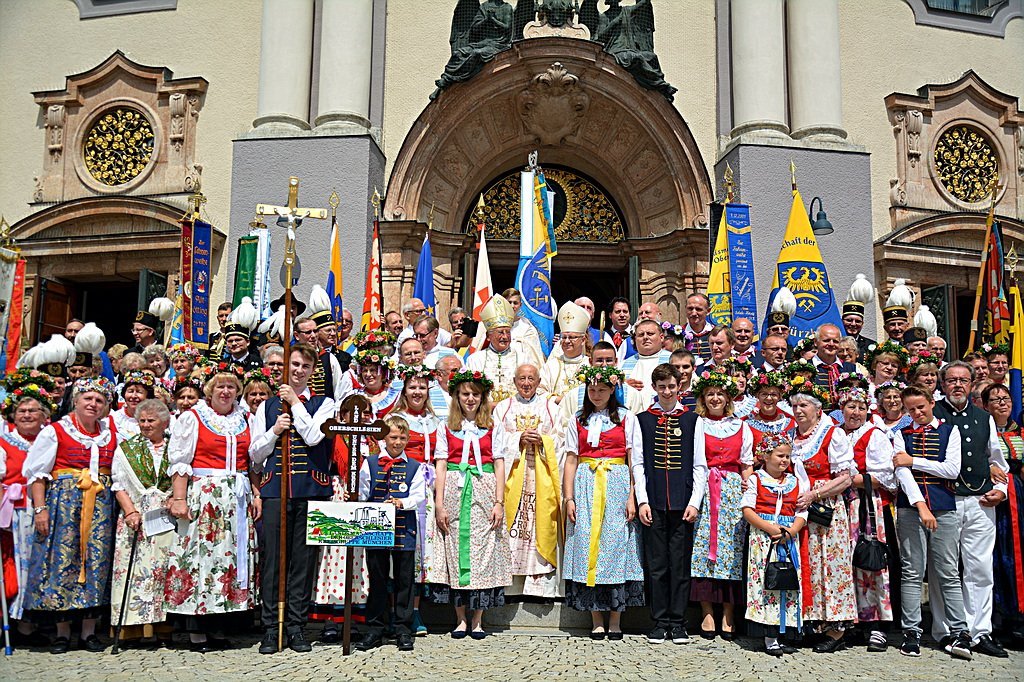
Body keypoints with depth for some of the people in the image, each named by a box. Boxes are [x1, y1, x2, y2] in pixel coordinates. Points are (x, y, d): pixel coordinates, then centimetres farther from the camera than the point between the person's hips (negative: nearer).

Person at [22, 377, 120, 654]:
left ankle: (89, 632, 8)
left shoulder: (112, 430, 12)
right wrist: (41, 509, -8)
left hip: (101, 504, 3)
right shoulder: (55, 431, 2)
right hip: (64, 501, -3)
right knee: (62, 560, -4)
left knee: (97, 562, 0)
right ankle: (63, 633, 7)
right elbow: (37, 474, 0)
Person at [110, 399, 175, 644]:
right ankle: (143, 627, -4)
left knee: (167, 567, -4)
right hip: (137, 517, 0)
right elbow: (119, 485, 6)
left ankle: (166, 626, 0)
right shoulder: (126, 449, 12)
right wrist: (130, 511, -7)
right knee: (139, 567, -6)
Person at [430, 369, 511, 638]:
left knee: (482, 550, -1)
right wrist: (439, 505, -4)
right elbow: (441, 467, 5)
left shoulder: (494, 427, 9)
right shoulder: (447, 428, 9)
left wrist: (499, 503, -4)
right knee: (455, 551, 0)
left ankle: (477, 620, 7)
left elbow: (499, 466, 6)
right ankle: (460, 619, 9)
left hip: (484, 492, 0)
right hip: (454, 491, 0)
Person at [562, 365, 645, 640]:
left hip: (617, 486, -2)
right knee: (587, 545, -2)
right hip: (585, 486, 2)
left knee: (617, 546, -3)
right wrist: (569, 498, -1)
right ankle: (596, 621, 6)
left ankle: (615, 621, 5)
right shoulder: (578, 420, 12)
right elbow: (570, 461, 8)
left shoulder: (626, 418, 7)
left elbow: (635, 461, 2)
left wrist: (633, 498, -7)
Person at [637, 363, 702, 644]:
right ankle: (660, 623, 13)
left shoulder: (692, 420, 7)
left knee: (681, 563, 2)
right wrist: (642, 501, -3)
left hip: (682, 503, 0)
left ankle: (678, 623, 13)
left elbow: (700, 465, 5)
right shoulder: (642, 420, 8)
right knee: (656, 564, 3)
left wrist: (694, 502, -4)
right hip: (654, 503, 0)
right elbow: (638, 464, 5)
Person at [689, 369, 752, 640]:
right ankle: (707, 613, 2)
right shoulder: (697, 425, 5)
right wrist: (694, 497, -11)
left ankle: (728, 614, 6)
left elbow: (746, 465, 12)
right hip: (704, 490, -2)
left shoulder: (740, 427, 13)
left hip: (733, 491, 2)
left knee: (732, 548, -1)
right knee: (704, 547, -5)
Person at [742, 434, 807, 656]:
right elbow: (747, 510, -5)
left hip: (789, 540, 4)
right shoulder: (755, 479, 2)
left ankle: (779, 635, 12)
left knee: (787, 584, 3)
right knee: (765, 582, -6)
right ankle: (769, 639, -2)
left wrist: (790, 531, -11)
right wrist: (771, 529, -15)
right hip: (762, 539, -4)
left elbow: (802, 513, 7)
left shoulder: (796, 482, 12)